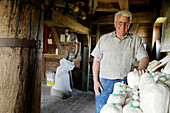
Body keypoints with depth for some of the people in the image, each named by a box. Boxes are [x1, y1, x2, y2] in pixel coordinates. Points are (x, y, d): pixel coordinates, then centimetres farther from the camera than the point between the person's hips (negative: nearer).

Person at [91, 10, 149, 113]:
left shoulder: (136, 40, 7)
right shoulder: (104, 39, 6)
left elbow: (144, 57, 1)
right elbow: (96, 60, 5)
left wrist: (141, 68, -23)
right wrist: (95, 81, -2)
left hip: (125, 82, 1)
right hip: (105, 81, 0)